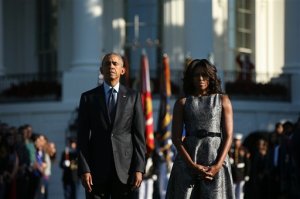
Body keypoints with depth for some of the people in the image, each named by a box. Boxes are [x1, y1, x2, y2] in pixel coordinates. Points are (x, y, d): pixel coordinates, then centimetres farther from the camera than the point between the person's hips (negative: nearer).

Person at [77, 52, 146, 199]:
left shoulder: (133, 97, 9)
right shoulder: (88, 98, 8)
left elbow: (139, 136, 5)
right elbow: (82, 137, 4)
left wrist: (139, 169, -4)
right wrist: (84, 170, -6)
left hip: (125, 169, 0)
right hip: (97, 169, 0)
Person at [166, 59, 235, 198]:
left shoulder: (222, 100, 11)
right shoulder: (182, 103, 10)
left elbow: (228, 136, 4)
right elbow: (176, 138, 3)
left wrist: (218, 165, -10)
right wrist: (193, 165, -10)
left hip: (216, 157, 0)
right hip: (188, 158, 0)